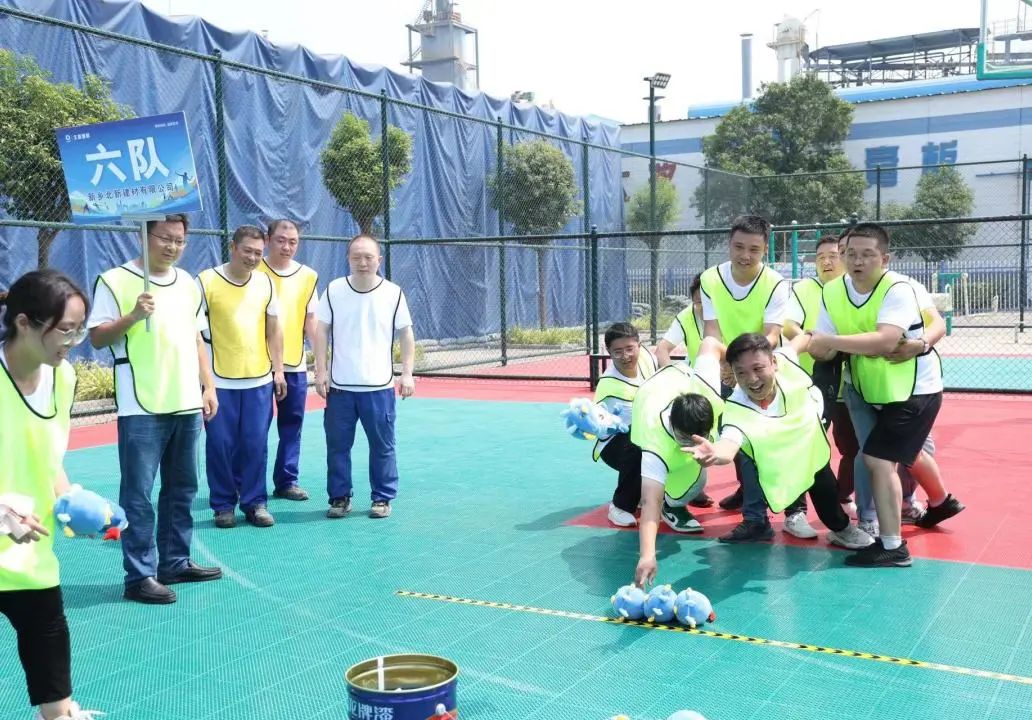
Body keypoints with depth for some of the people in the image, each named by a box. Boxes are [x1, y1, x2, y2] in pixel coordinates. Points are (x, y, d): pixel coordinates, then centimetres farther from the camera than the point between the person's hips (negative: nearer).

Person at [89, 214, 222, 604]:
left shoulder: (189, 284, 13)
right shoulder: (116, 280, -6)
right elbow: (97, 337, -8)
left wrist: (208, 386, 12)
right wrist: (133, 316, -23)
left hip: (186, 404, 6)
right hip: (141, 407, -6)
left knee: (182, 488, 13)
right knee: (138, 493, -2)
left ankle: (176, 562, 25)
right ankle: (139, 575, 6)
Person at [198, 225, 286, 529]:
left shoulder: (266, 283, 7)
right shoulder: (207, 281, -7)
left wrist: (278, 370, 10)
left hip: (259, 379, 3)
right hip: (219, 381, -3)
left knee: (256, 444, 6)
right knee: (220, 445, 3)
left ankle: (255, 503, 17)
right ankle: (223, 505, 17)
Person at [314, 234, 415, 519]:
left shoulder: (393, 293, -3)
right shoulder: (333, 290, -1)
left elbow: (406, 336, 4)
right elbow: (321, 332, 5)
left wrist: (407, 374, -1)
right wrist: (321, 371, -1)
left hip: (379, 386, -1)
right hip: (339, 385, 1)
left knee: (382, 446, 6)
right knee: (337, 445, 8)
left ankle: (382, 499, 19)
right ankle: (340, 498, 21)